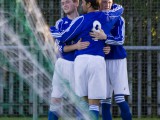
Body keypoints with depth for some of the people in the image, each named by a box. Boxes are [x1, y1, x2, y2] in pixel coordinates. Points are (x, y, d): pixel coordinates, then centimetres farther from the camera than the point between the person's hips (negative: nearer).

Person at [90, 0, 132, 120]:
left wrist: (105, 37, -33)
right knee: (104, 100, 4)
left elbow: (120, 40, -17)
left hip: (117, 60, -3)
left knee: (120, 98, -10)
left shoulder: (118, 19, -3)